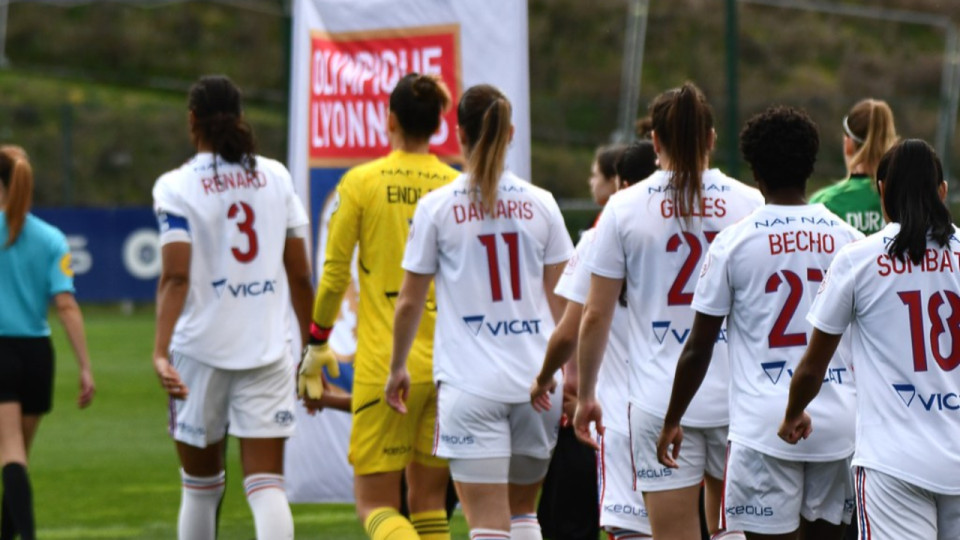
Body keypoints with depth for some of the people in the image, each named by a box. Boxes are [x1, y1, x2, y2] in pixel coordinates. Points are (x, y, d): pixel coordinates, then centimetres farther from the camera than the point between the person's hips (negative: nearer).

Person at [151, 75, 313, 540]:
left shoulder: (177, 187, -4)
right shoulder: (276, 178, 6)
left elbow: (175, 276, -15)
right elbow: (300, 276, 8)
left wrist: (161, 350, -21)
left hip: (201, 348, -2)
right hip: (268, 350, 2)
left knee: (201, 483, 14)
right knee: (266, 483, -4)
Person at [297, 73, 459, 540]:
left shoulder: (362, 182, -3)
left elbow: (334, 275, 0)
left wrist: (317, 345, 12)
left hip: (385, 363, -3)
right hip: (448, 365, 3)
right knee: (429, 502, 12)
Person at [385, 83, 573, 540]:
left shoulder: (437, 207, -2)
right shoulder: (540, 205, 4)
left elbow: (409, 302, 4)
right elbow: (562, 301, 7)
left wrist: (397, 367, 18)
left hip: (470, 382, -3)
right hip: (536, 378, 3)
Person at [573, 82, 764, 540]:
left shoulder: (626, 207, -2)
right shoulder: (749, 204, 2)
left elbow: (596, 316, 0)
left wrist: (584, 394, 11)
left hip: (661, 398, -2)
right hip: (738, 395, 2)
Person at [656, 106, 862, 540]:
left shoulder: (735, 242, -4)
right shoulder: (848, 240, 4)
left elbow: (698, 348, 0)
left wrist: (672, 421, 12)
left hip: (765, 426, -4)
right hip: (837, 422, 4)